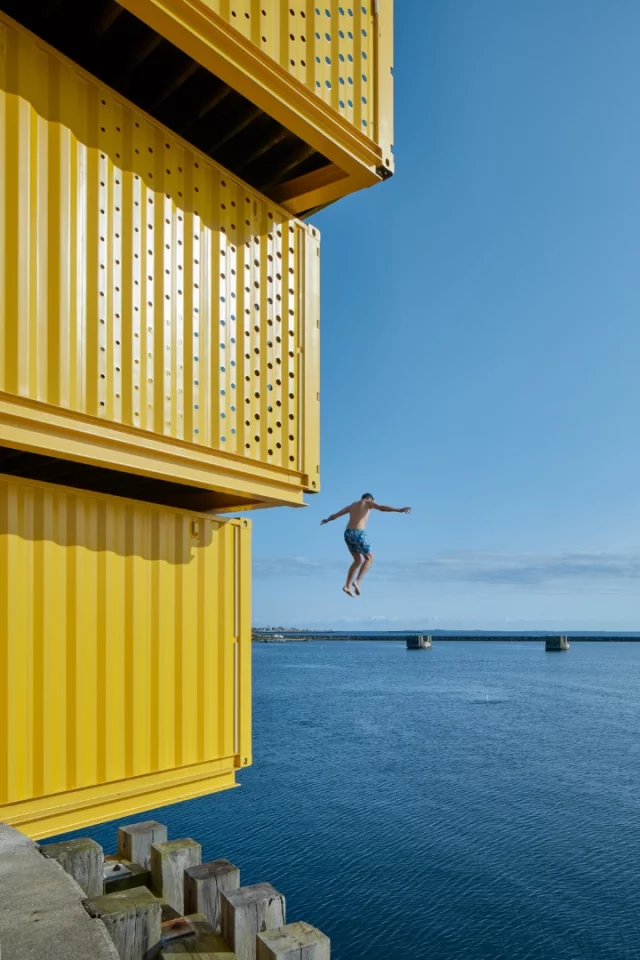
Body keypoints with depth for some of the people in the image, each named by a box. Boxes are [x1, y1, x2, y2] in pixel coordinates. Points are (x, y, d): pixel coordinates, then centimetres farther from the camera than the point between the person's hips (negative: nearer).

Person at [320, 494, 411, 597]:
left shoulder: (352, 505, 27)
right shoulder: (368, 501, 9)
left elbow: (335, 515, 35)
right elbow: (382, 508, -11)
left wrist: (326, 520, 56)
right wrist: (399, 510, -18)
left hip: (348, 534, 7)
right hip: (358, 534, -7)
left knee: (358, 560, 20)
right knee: (369, 558, 12)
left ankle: (347, 586, 11)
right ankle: (357, 581, -3)